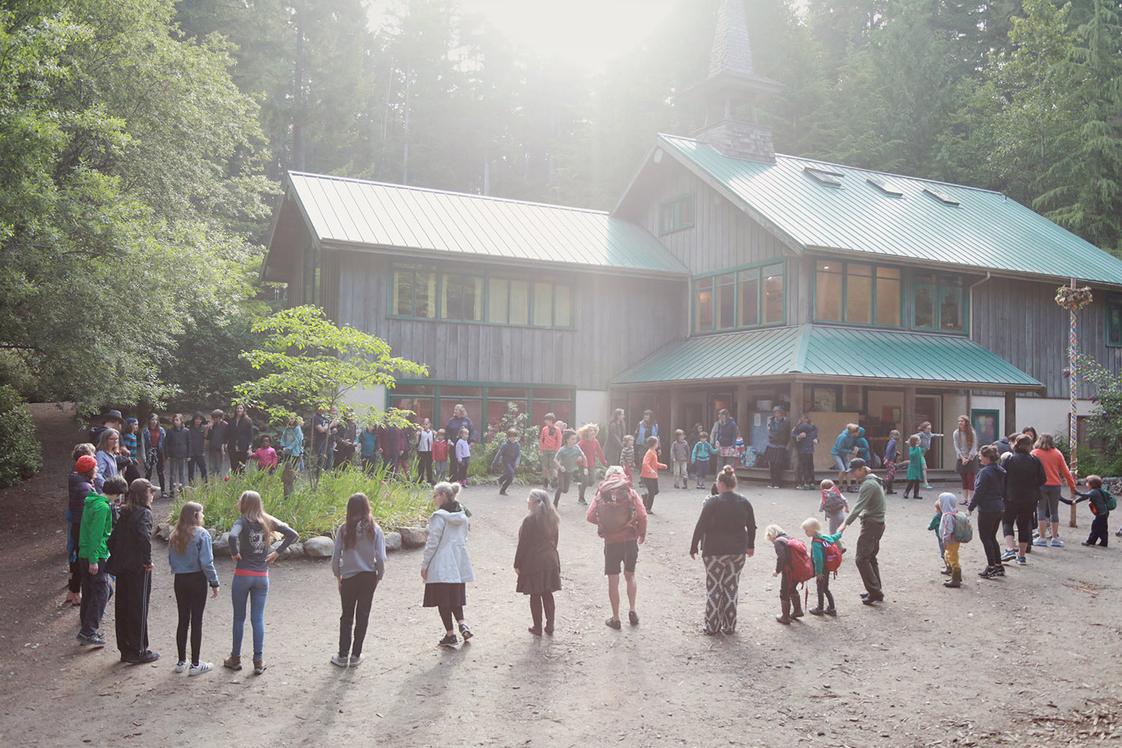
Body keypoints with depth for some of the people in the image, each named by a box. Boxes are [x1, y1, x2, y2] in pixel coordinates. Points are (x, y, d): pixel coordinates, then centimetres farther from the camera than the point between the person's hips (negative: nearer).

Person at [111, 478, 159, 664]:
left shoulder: (125, 513, 11)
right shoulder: (144, 513, -14)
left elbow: (113, 539, 13)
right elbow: (144, 536, -29)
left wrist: (117, 558, 15)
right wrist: (148, 560, -19)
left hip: (122, 568, 8)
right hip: (138, 569, -8)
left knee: (123, 608, 13)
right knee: (139, 609, 2)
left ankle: (125, 650, 23)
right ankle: (138, 651, 9)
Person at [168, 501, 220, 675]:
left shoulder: (174, 536, 4)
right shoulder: (201, 534, -13)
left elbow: (171, 561, 8)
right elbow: (206, 562, -16)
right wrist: (214, 582, -9)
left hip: (179, 580, 5)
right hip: (197, 580, -5)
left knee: (183, 620, 13)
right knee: (196, 621, 1)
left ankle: (181, 662, 20)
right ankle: (195, 664, 6)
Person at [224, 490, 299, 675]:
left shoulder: (243, 521, -10)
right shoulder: (269, 521, 3)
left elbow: (233, 536, -31)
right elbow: (293, 535, -1)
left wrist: (234, 553, -14)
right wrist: (277, 552, 2)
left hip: (243, 575, -3)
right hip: (262, 576, 3)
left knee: (239, 617, 10)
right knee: (258, 619, 8)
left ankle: (235, 659, 20)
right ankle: (258, 661, 9)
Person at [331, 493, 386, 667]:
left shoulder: (343, 529, -9)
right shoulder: (374, 529, -9)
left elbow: (335, 556, -6)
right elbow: (380, 558, -9)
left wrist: (337, 575, 10)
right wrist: (379, 576, 7)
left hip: (348, 578, 0)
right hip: (368, 576, 0)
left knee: (346, 616, 13)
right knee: (362, 616, 10)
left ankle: (343, 655, 18)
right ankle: (355, 655, 15)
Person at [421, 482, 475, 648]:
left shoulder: (439, 516, -15)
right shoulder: (463, 515, 7)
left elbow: (433, 542, -14)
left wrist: (424, 564, -7)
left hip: (441, 566, -7)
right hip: (460, 563, 7)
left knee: (443, 599, 2)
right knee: (456, 597, 18)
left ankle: (450, 635, 4)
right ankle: (463, 624, 1)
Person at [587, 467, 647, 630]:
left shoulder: (600, 494, -1)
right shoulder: (630, 493, -4)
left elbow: (590, 517, -6)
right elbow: (642, 516, -11)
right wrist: (642, 534, 5)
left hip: (611, 542, 0)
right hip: (630, 540, 1)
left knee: (613, 581, 9)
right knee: (630, 576, 21)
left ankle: (616, 618, 14)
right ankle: (632, 611, 17)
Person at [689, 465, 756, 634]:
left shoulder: (712, 503, -13)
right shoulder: (744, 503, 0)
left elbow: (700, 526, -11)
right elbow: (751, 527, 9)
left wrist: (693, 547, -1)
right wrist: (750, 545, 23)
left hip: (714, 552, -4)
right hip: (738, 551, 4)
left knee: (713, 588, 6)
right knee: (732, 587, 12)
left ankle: (712, 626, 9)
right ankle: (729, 626, 18)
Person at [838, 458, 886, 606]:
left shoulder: (868, 484, -17)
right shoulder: (875, 480, 15)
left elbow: (859, 506, -27)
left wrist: (846, 523, -32)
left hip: (871, 524, -10)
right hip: (878, 523, 10)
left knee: (862, 559, -9)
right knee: (871, 558, 16)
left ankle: (875, 592, -10)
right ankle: (876, 590, 20)